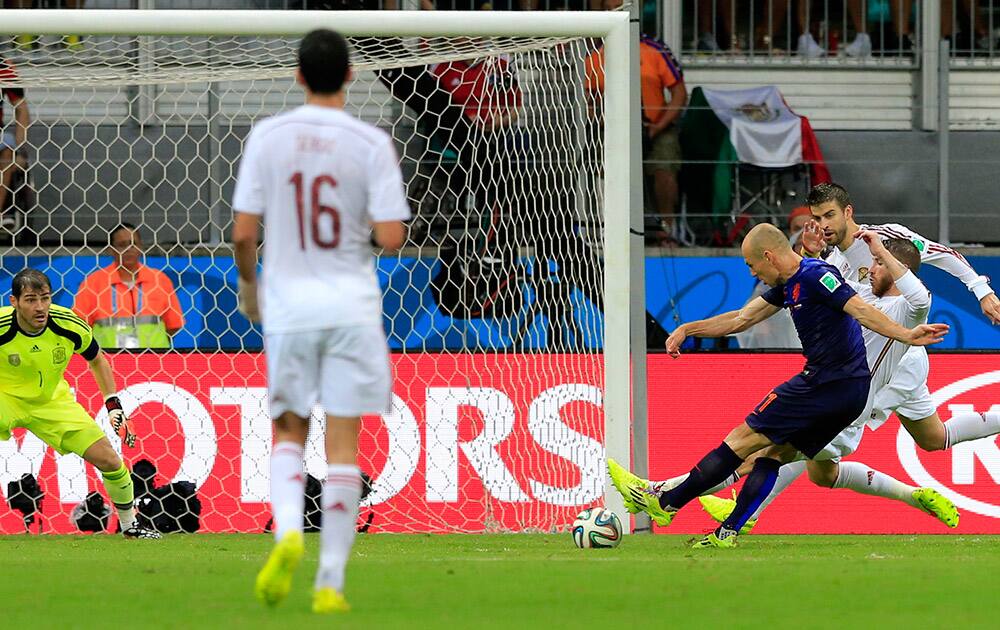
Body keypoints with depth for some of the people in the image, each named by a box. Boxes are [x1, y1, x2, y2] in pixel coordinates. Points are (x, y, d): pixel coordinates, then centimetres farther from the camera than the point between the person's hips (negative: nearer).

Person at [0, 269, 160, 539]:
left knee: (109, 460, -3)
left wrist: (114, 406, 1)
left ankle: (129, 524, 21)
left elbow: (97, 360, 3)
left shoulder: (70, 326, -19)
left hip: (52, 402, 3)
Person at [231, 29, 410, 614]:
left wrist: (248, 282, 16)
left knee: (288, 434, 15)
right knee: (344, 447, 4)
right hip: (351, 309, -1)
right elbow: (391, 236, -12)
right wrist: (391, 220, 11)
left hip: (289, 307, 1)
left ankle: (288, 532, -12)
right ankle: (331, 583, 3)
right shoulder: (371, 143, -7)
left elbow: (243, 232, -3)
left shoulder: (268, 137, -3)